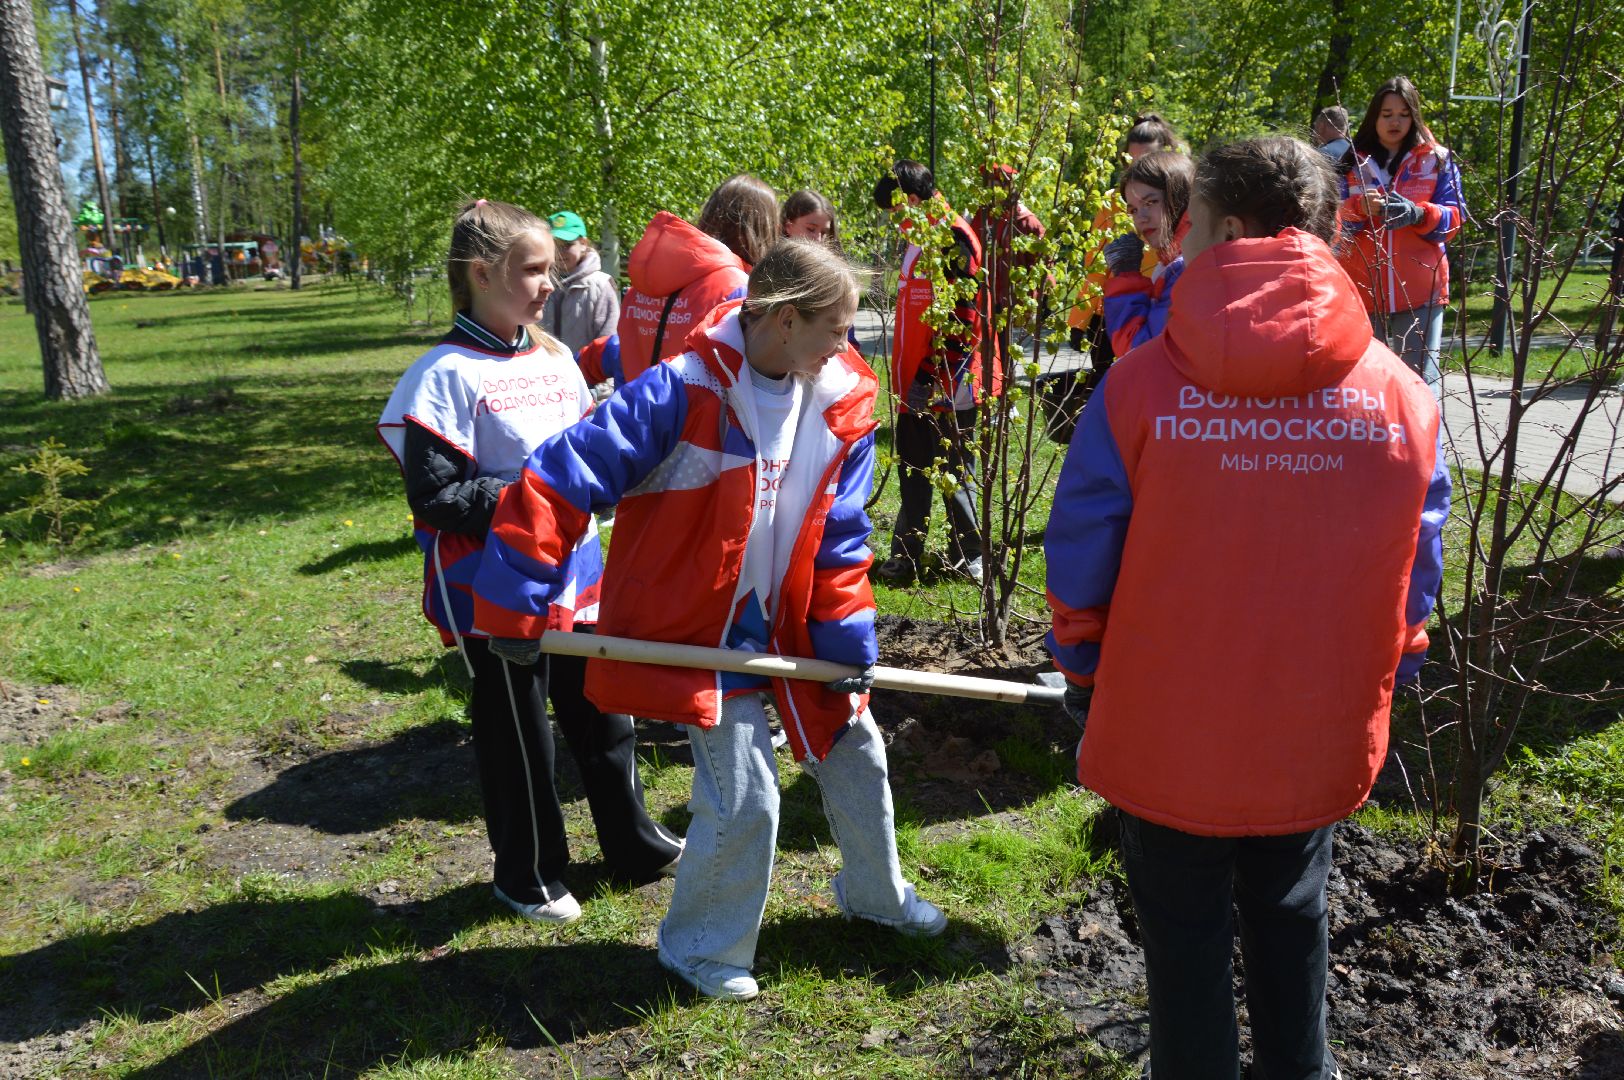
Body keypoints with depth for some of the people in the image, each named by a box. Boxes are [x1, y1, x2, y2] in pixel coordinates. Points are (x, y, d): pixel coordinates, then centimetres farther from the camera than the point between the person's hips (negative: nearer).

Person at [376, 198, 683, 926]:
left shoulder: (555, 358, 7)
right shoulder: (448, 375, -15)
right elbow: (433, 496, -19)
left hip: (575, 573, 7)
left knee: (604, 710, 18)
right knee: (517, 732, 8)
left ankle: (635, 843, 37)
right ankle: (528, 875, 29)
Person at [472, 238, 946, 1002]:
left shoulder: (841, 402, -6)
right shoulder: (685, 392, -25)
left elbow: (841, 535, 3)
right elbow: (560, 479, -26)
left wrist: (847, 636, -2)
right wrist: (518, 607, -24)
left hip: (789, 622, 7)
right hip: (701, 628, -6)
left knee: (854, 750, 17)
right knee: (744, 796, -5)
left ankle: (876, 892, 46)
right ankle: (701, 947, 24)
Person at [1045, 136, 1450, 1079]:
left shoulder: (1143, 385, -17)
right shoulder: (1402, 394, -8)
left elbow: (1080, 560, -10)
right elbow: (1416, 577, 1)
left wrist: (1083, 678, 7)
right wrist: (1379, 680, 17)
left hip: (1168, 739, -3)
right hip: (1322, 744, 3)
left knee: (1185, 935, 17)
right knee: (1290, 916, 26)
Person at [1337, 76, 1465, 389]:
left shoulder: (1436, 159, 10)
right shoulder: (1353, 160, 11)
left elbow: (1454, 217, 4)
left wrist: (1417, 214, -17)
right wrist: (1360, 207, -21)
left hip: (1420, 290, -1)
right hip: (1362, 289, 1)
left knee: (1422, 380, -5)